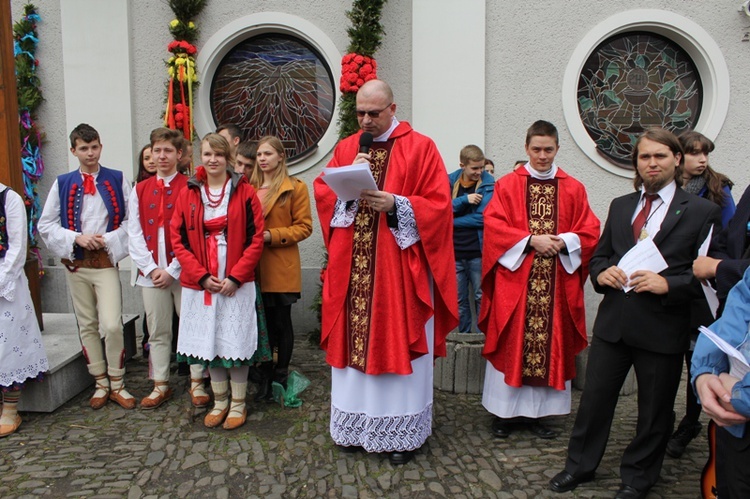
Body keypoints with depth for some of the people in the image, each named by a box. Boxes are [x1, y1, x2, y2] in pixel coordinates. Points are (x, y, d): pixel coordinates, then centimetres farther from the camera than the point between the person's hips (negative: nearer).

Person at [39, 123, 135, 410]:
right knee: (87, 326, 9)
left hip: (106, 262, -2)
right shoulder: (63, 183, 6)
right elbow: (46, 225, 5)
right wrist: (76, 238, -9)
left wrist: (109, 240, -13)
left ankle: (117, 384, 6)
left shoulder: (117, 180, 1)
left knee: (112, 325, -11)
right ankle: (101, 384, 21)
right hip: (75, 264, 3)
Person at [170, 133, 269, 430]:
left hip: (237, 283, -3)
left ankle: (238, 404, 19)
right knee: (209, 343, 10)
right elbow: (178, 240, 2)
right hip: (200, 283, 3)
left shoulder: (244, 192, -1)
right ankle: (219, 402, 26)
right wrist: (202, 276, -8)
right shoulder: (188, 195, 6)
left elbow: (256, 238, -5)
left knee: (236, 343, 3)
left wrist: (235, 277, -12)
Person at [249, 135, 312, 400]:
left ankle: (281, 376, 20)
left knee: (282, 322, 6)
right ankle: (266, 375, 24)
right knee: (263, 321, 11)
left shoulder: (296, 187, -3)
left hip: (282, 267, -4)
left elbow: (304, 227, -6)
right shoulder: (250, 187, 11)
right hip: (255, 266, 4)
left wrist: (271, 235, -15)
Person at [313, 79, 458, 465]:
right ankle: (357, 425, 25)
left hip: (399, 266, -4)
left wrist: (394, 204, -19)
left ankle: (402, 432, 18)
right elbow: (322, 192, 7)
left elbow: (438, 204, -6)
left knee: (398, 342, 3)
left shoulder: (420, 148, 0)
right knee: (354, 341, 8)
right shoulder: (345, 148, 14)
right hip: (352, 267, 4)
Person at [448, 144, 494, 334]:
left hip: (478, 251, -3)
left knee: (482, 297, 3)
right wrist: (464, 200, -18)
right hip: (454, 251, 3)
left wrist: (451, 220, -9)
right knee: (458, 299, 10)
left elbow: (482, 218, -14)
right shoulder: (450, 182, 6)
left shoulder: (488, 184, -4)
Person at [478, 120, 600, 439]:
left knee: (550, 343, 4)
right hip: (515, 278, -2)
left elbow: (590, 233, 6)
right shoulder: (507, 185, 4)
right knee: (511, 344, 1)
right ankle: (504, 412, 13)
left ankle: (539, 412, 17)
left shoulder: (573, 189, 10)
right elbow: (493, 227, -5)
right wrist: (530, 240, -16)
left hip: (557, 283, 2)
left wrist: (564, 241, -13)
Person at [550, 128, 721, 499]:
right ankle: (580, 466, 30)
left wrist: (667, 284, -20)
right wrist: (601, 272, -5)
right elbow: (599, 255, 16)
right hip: (613, 323, 3)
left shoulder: (701, 211, -2)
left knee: (654, 410, 12)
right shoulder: (620, 206, 11)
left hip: (663, 328, -3)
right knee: (594, 397, 12)